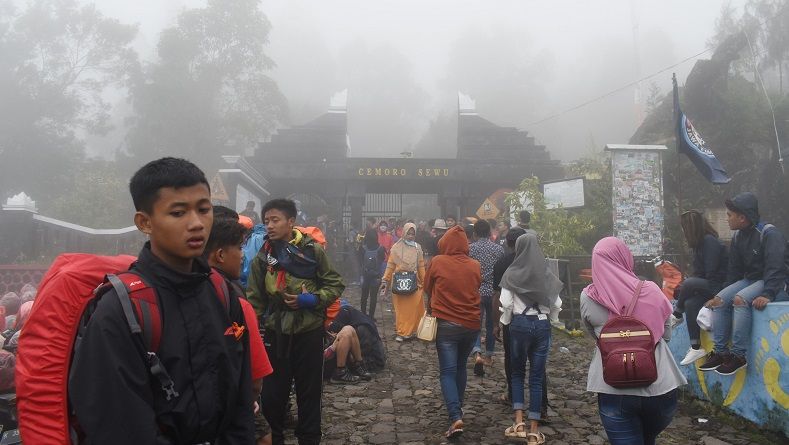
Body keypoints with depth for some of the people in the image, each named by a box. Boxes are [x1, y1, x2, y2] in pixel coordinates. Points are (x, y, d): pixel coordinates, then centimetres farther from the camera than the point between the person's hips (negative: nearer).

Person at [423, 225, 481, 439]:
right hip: (472, 324, 3)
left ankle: (456, 417, -15)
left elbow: (427, 289, 4)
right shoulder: (475, 265, -1)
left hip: (446, 323, -3)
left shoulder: (437, 262, -9)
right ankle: (458, 407, 32)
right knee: (460, 366, 21)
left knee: (447, 371, -1)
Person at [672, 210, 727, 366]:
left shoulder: (710, 241, -13)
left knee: (688, 283, -30)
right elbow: (699, 271, 15)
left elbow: (711, 272, -18)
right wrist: (686, 286, 1)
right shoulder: (701, 242, 15)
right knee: (690, 303, -18)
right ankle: (696, 348, -19)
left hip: (716, 286, -8)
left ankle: (676, 316, -6)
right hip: (705, 285, 8)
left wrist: (688, 285, -9)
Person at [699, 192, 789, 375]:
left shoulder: (770, 235, -17)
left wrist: (768, 294, -38)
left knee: (740, 299, -32)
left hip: (774, 283, -8)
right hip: (750, 279, 8)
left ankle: (739, 355, -26)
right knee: (720, 300, -14)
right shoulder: (738, 237, 8)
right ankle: (721, 352, -13)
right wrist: (722, 295, 10)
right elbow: (734, 270, 13)